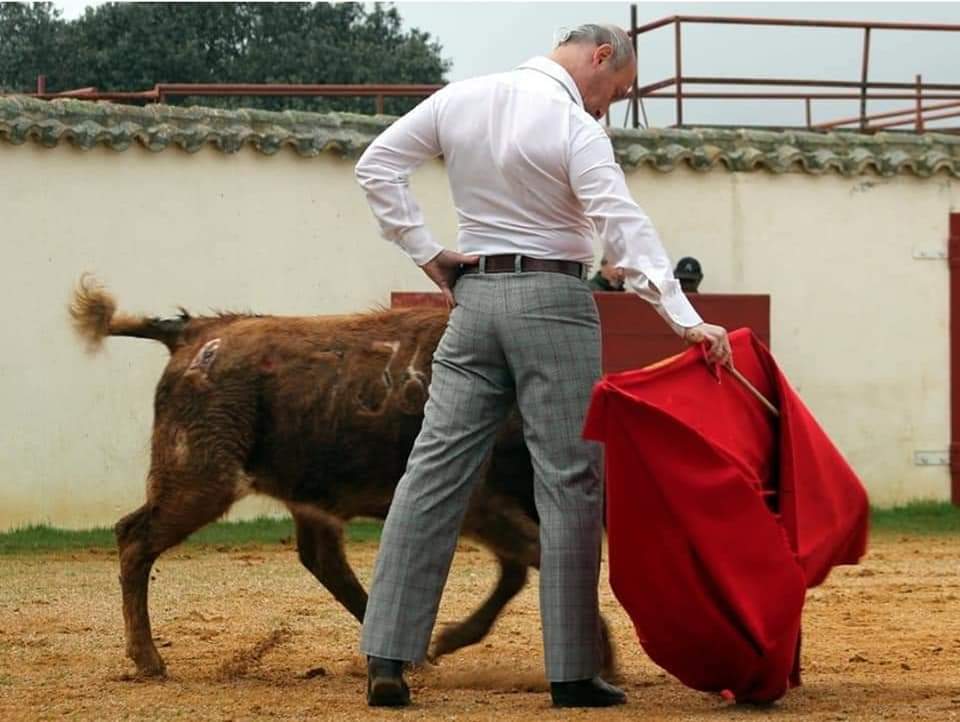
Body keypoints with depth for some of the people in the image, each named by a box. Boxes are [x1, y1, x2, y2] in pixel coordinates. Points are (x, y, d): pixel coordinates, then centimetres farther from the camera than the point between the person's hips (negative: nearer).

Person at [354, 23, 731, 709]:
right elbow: (624, 227, -21)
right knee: (570, 482, 0)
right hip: (552, 302, -5)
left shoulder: (462, 98, 6)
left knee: (434, 468, 3)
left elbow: (377, 166, 8)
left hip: (474, 294, 5)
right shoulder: (575, 128, -11)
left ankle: (386, 657, -3)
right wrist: (687, 319, -27)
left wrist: (426, 251, 7)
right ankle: (573, 672, 0)